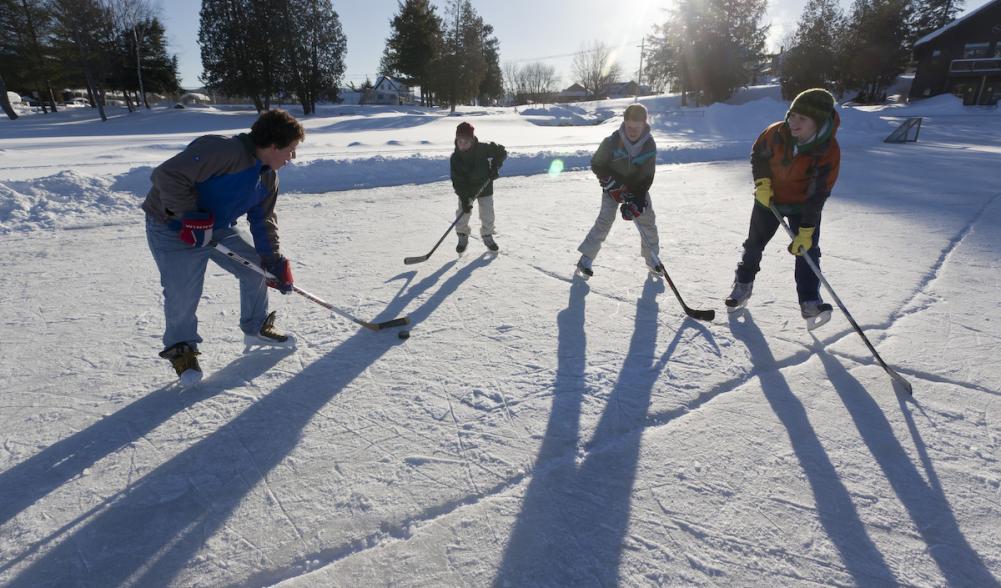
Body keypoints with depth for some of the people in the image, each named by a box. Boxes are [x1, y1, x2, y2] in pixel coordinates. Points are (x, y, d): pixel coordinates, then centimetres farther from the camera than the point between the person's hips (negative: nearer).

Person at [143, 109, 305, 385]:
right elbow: (167, 175, -33)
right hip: (174, 229, -8)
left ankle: (256, 327, 28)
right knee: (183, 294, -11)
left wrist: (274, 260, -3)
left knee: (256, 267, 7)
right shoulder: (222, 150, -31)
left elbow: (264, 221, 5)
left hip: (220, 228, 8)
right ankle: (180, 347, 18)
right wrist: (190, 216, -31)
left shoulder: (268, 176, -2)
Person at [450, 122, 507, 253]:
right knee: (463, 214, -6)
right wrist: (464, 199, -27)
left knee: (487, 215, 3)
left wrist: (495, 166, -20)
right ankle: (462, 237, 15)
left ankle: (487, 236, 27)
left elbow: (501, 151, -7)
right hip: (466, 190, 0)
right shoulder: (455, 158, -17)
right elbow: (457, 181, -19)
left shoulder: (483, 149, -20)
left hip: (484, 187, 0)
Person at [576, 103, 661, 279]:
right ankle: (586, 259, -8)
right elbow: (596, 164, -13)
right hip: (612, 187, -3)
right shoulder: (612, 142, -25)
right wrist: (612, 184, -23)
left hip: (637, 188, 3)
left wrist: (637, 201, -26)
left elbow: (647, 177, -14)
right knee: (605, 220, -15)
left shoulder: (649, 145, -17)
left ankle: (652, 257, 21)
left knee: (647, 220, 1)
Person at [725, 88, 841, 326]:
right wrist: (761, 183, -16)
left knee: (807, 249, -8)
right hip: (769, 198, 2)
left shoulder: (829, 152, -26)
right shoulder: (777, 133, -23)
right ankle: (743, 284, 30)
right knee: (754, 243, 10)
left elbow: (817, 195, -24)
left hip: (803, 205, -2)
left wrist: (806, 231, -26)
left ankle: (810, 301, 1)